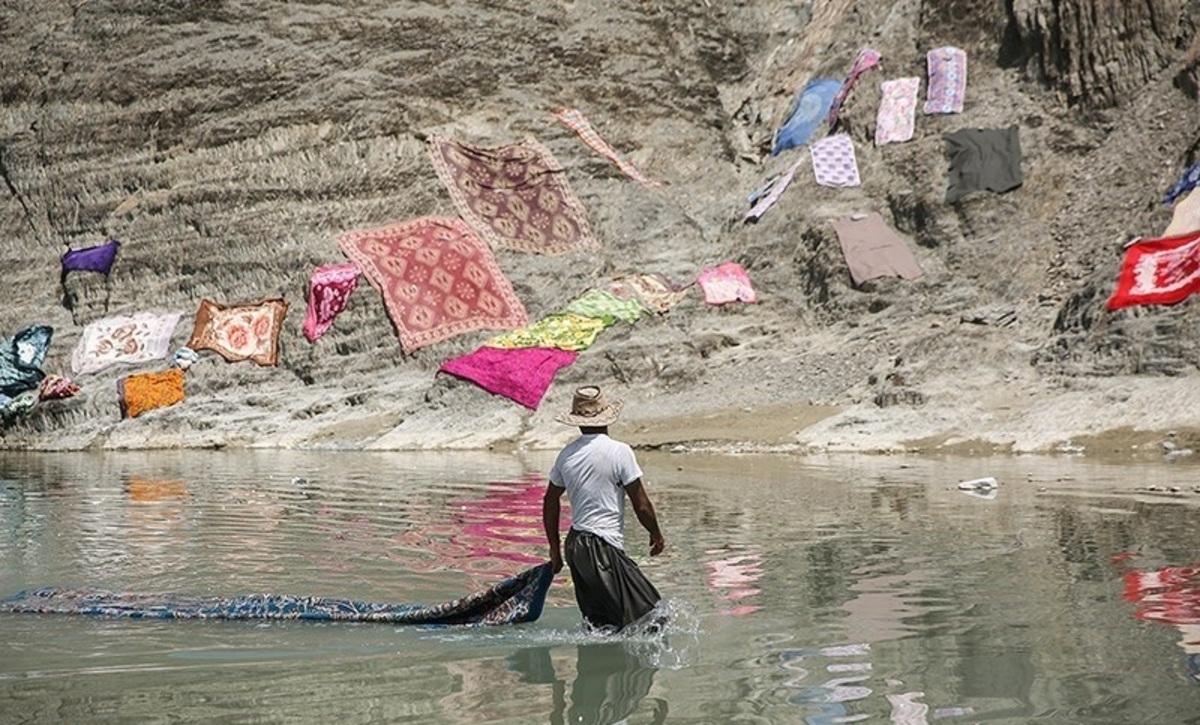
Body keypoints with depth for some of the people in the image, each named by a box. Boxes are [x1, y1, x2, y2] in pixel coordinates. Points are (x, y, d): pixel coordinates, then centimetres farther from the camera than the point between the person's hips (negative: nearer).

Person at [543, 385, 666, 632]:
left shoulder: (567, 454, 8)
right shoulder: (619, 451, -10)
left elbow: (550, 502, 17)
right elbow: (641, 504, -7)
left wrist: (555, 547, 26)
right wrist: (656, 535, 10)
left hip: (575, 545, 8)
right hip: (604, 548, -8)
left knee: (598, 624, 15)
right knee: (649, 614, -8)